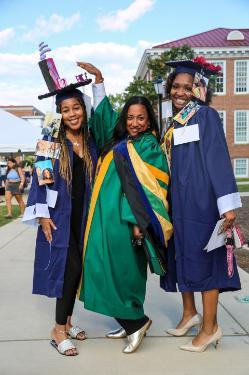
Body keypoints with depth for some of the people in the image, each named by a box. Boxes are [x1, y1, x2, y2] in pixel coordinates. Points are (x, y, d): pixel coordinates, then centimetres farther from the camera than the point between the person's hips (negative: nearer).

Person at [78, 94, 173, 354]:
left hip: (124, 220, -8)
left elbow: (148, 186, -13)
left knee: (120, 271, -5)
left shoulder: (149, 146, -5)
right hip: (107, 218, 8)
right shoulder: (119, 142, 17)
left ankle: (136, 320, 12)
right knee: (110, 271, 10)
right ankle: (129, 323, 22)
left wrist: (139, 221, -21)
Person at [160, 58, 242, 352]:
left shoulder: (205, 115, -6)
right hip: (178, 200, 7)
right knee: (182, 255, 13)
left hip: (200, 199, -7)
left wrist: (227, 204, -21)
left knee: (202, 258, -3)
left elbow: (218, 158, -14)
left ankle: (210, 327, 7)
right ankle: (189, 313, 29)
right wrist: (167, 201, 16)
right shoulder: (174, 124, 14)